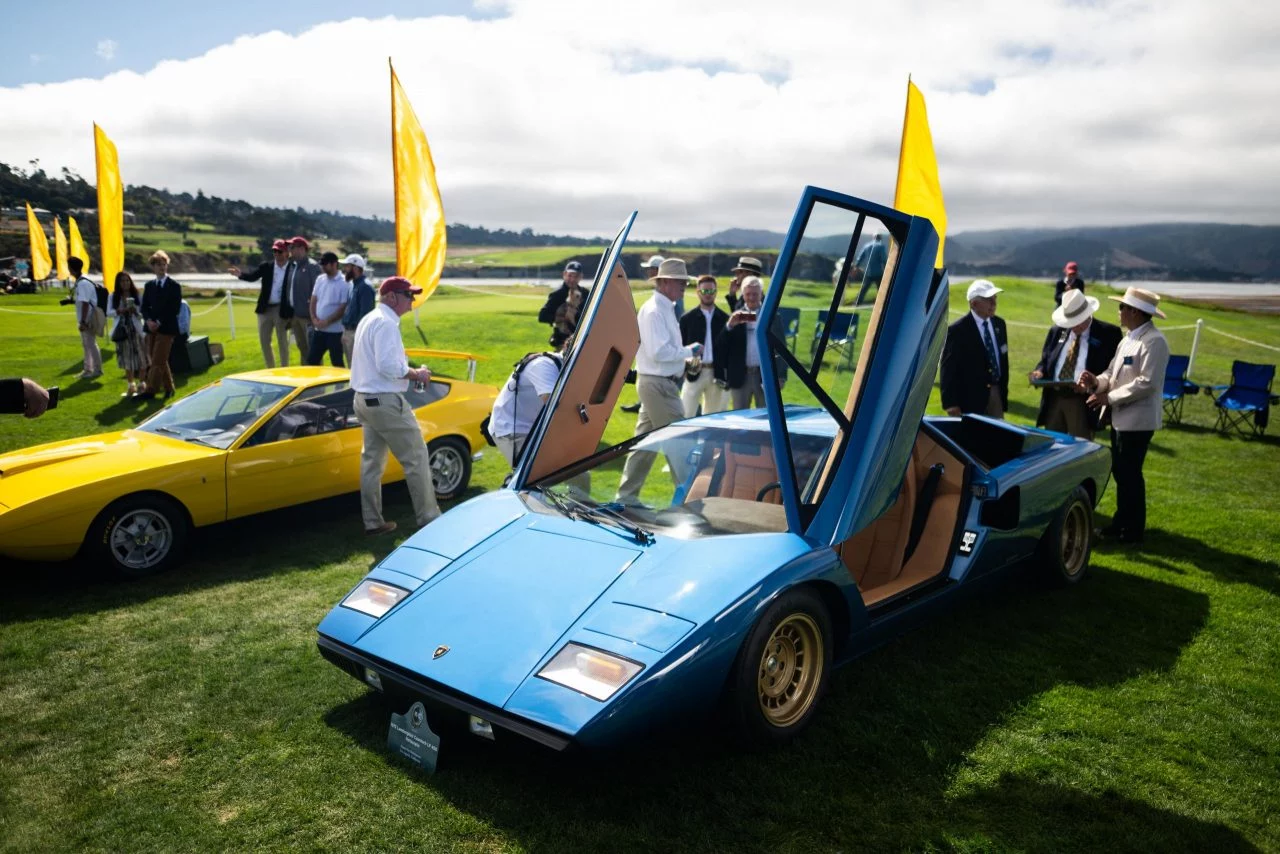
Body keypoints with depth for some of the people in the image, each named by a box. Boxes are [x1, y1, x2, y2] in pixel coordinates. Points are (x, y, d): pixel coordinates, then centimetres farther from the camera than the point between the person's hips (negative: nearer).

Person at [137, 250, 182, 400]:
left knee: (158, 360, -8)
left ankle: (150, 390, -7)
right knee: (160, 360, 10)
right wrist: (149, 320, -10)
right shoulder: (149, 285, 12)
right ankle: (168, 387, 19)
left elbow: (175, 309, -8)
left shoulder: (174, 286, -2)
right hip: (152, 327, 5)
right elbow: (144, 307, 10)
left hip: (166, 328, -5)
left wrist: (159, 322, -14)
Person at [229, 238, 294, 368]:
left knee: (282, 342, 4)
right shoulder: (266, 266, 4)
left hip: (282, 310, -5)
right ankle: (270, 370, 24)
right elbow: (252, 276, -9)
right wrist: (240, 274, -30)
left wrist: (293, 312, -17)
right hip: (265, 309, 5)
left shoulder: (293, 268, -6)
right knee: (264, 341, 11)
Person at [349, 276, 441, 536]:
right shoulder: (386, 323, -17)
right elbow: (388, 366, -25)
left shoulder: (369, 319, 15)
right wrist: (415, 374, -12)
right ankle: (428, 518, 5)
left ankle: (373, 521, 18)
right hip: (385, 401, -10)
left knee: (372, 461, 12)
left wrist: (405, 367, 12)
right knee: (416, 458, -2)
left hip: (365, 399, 10)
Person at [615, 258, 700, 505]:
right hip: (658, 384, -10)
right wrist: (689, 351, -14)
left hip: (655, 383, 10)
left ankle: (627, 494, 21)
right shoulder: (654, 310, -16)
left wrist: (685, 355, 7)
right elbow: (659, 352, -24)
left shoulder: (664, 308, 14)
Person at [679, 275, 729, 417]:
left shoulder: (724, 318, 6)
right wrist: (687, 363, -18)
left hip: (717, 374, 2)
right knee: (686, 416, -4)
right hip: (694, 373, -2)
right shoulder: (687, 318, 2)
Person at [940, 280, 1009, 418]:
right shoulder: (958, 330, -13)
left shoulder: (999, 324, 7)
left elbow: (1003, 359, 16)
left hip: (996, 394, 6)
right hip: (971, 397, -6)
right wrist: (950, 403, -16)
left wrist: (1004, 390, 14)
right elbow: (948, 369, -13)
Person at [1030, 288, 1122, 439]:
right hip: (1053, 398, 5)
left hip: (1083, 401, -5)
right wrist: (1040, 371, -3)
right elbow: (1045, 360, 20)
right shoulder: (1056, 331, 13)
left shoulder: (1108, 333, -2)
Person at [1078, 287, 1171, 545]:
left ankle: (1133, 531, 10)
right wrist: (1097, 382, -7)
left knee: (1130, 474, -2)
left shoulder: (1154, 341, -16)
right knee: (1119, 471, 16)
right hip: (1121, 417, 9)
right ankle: (1121, 521, 29)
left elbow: (1147, 383, -23)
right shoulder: (1128, 339, 14)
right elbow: (1113, 373, 14)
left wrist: (1110, 398, -20)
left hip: (1138, 419, -9)